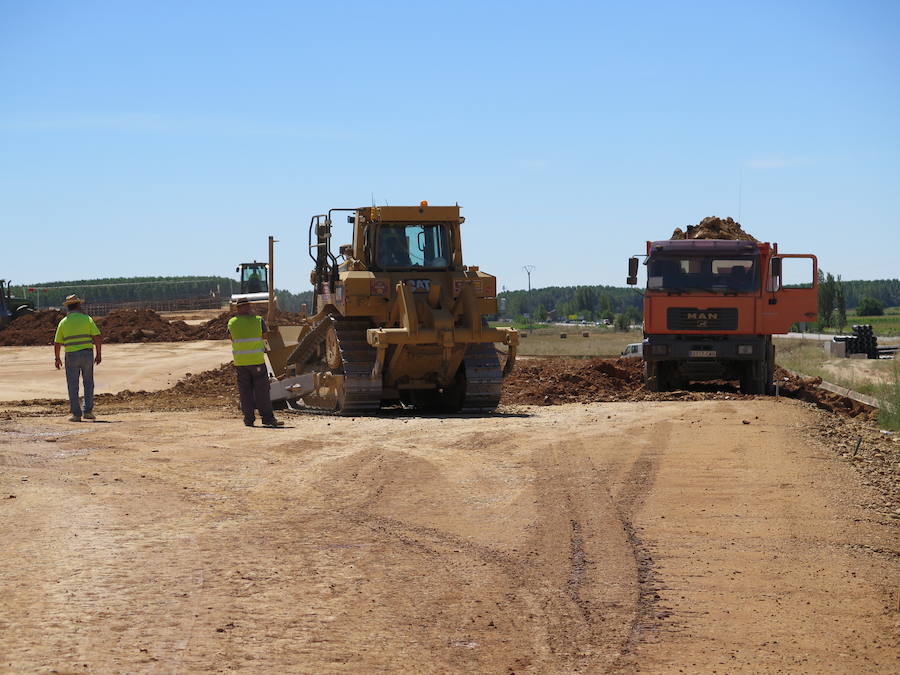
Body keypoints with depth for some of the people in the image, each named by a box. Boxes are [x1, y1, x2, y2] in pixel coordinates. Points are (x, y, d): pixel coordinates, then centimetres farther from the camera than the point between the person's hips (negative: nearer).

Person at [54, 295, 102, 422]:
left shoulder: (63, 322, 3)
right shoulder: (87, 319, 1)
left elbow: (57, 344, 5)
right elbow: (97, 338, -5)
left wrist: (57, 359, 18)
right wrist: (98, 354, 3)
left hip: (71, 356, 0)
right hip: (87, 354, 0)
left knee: (73, 386, 5)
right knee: (88, 383, 14)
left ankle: (76, 414, 2)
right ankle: (88, 411, 7)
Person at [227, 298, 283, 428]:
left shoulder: (232, 322, -1)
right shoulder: (258, 320, -5)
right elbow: (265, 335, 8)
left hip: (240, 362, 2)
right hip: (257, 360, -2)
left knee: (245, 392, 8)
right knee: (262, 391, 2)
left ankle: (249, 419, 7)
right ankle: (268, 418, 1)